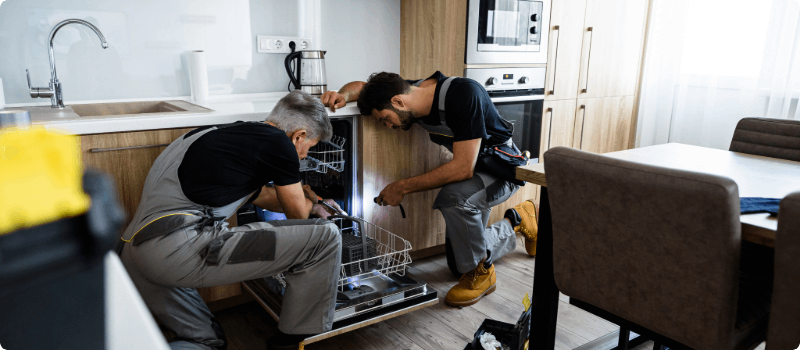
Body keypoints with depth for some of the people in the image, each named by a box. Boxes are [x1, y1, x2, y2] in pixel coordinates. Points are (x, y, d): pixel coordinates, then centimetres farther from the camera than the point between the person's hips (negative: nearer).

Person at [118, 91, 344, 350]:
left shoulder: (231, 134, 23)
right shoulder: (277, 142, -4)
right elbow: (297, 212, 11)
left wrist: (312, 204, 52)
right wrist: (310, 201, 35)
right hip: (181, 248, -10)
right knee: (323, 237, -7)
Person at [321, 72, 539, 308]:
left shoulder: (465, 94, -33)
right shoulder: (413, 90, -13)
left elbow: (463, 169, -35)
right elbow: (360, 86, 2)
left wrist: (403, 187, -29)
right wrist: (343, 95, -23)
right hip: (469, 164, 7)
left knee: (454, 197, -39)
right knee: (458, 266, 9)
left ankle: (481, 271, -13)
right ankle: (516, 222, 31)